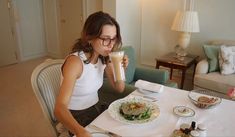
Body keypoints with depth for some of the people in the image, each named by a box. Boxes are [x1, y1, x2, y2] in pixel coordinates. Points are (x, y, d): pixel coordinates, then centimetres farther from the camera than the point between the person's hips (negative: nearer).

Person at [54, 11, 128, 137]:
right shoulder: (75, 61, -26)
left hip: (97, 109, 6)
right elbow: (59, 108, -36)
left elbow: (119, 89, 4)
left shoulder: (104, 58, -5)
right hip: (77, 117, -6)